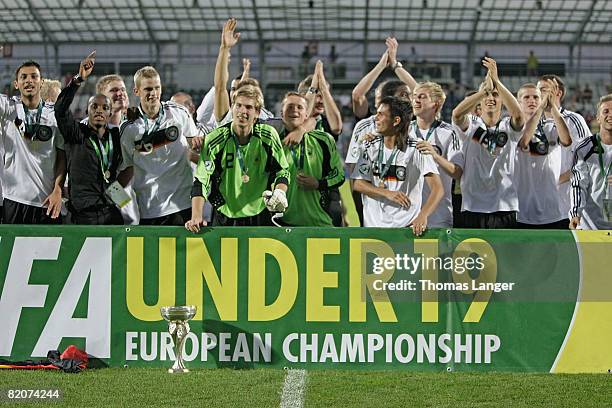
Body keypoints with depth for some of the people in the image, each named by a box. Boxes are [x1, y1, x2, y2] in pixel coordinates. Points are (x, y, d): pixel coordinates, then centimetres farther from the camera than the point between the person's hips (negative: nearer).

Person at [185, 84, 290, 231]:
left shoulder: (269, 135, -5)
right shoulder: (214, 139, -11)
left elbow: (282, 171, 5)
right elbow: (201, 181, -14)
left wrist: (279, 192, -17)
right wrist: (196, 217, -26)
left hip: (261, 217, 1)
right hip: (225, 218, -1)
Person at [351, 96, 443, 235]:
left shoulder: (416, 151, -7)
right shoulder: (370, 147, 6)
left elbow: (437, 189, -14)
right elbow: (358, 184, 3)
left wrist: (423, 216, -30)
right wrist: (388, 193, -13)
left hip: (407, 225, -3)